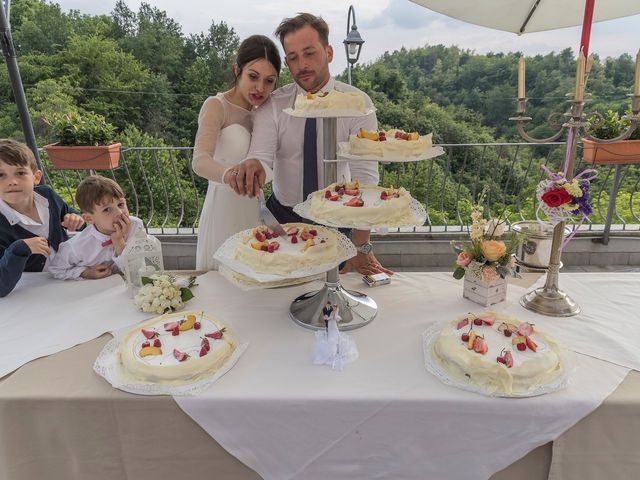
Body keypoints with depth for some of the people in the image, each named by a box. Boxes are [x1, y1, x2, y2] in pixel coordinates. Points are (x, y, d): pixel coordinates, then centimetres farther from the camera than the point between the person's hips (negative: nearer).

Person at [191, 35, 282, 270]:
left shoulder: (261, 111, 9)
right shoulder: (217, 105, -11)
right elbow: (200, 161, -31)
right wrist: (231, 175, -45)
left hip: (254, 209, 6)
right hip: (225, 209, -6)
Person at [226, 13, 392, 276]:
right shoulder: (273, 105, -8)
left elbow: (365, 176, -19)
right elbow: (261, 156, -20)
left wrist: (361, 247, -25)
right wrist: (253, 166, -47)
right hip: (282, 217, 1)